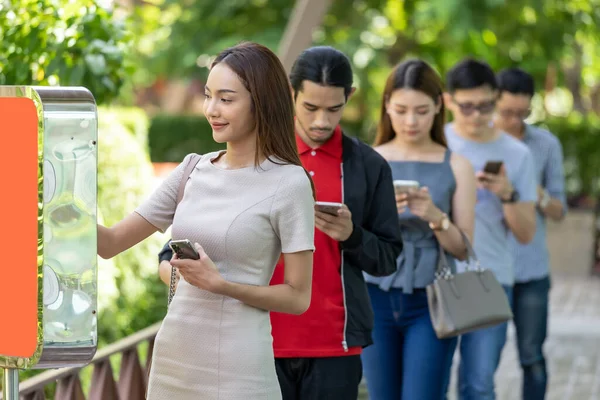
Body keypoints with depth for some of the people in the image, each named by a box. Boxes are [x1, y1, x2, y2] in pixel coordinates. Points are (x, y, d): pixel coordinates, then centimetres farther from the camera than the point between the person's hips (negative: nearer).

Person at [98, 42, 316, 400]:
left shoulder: (289, 183, -8)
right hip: (173, 355, 5)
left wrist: (220, 283, -18)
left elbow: (298, 298, -7)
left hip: (236, 366, -5)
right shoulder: (194, 171, 7)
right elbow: (112, 243, 7)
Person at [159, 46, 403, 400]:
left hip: (335, 346, 0)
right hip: (263, 342, 0)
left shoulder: (369, 167, 5)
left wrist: (351, 236, -12)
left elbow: (388, 258, 7)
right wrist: (173, 257, -12)